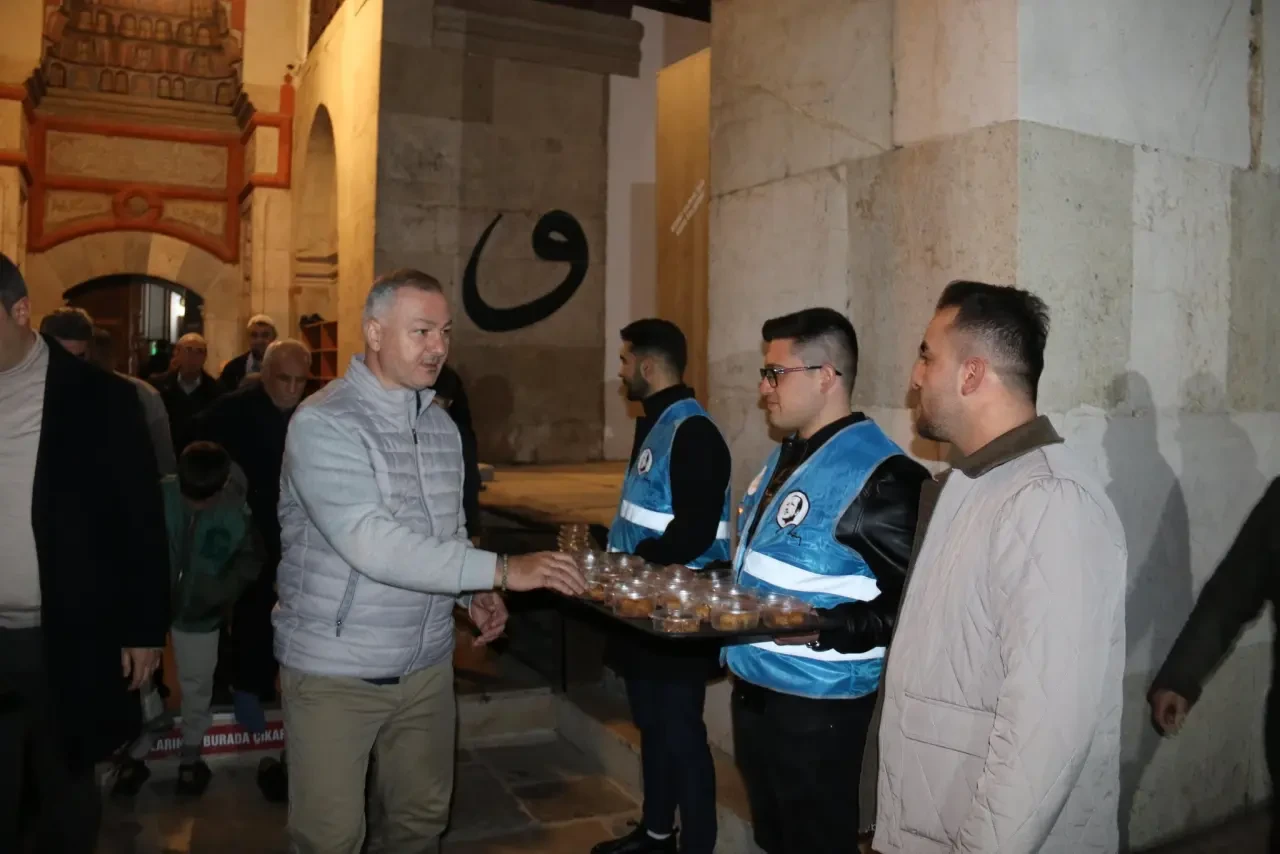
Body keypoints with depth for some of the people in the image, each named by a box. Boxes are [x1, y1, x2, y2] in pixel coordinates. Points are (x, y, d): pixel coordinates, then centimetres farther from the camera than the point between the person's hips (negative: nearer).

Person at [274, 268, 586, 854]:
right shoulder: (323, 424, -17)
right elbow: (370, 542, -29)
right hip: (336, 670, -6)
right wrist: (502, 571, -30)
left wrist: (475, 594, -2)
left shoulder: (441, 425, 7)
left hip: (427, 663, 6)